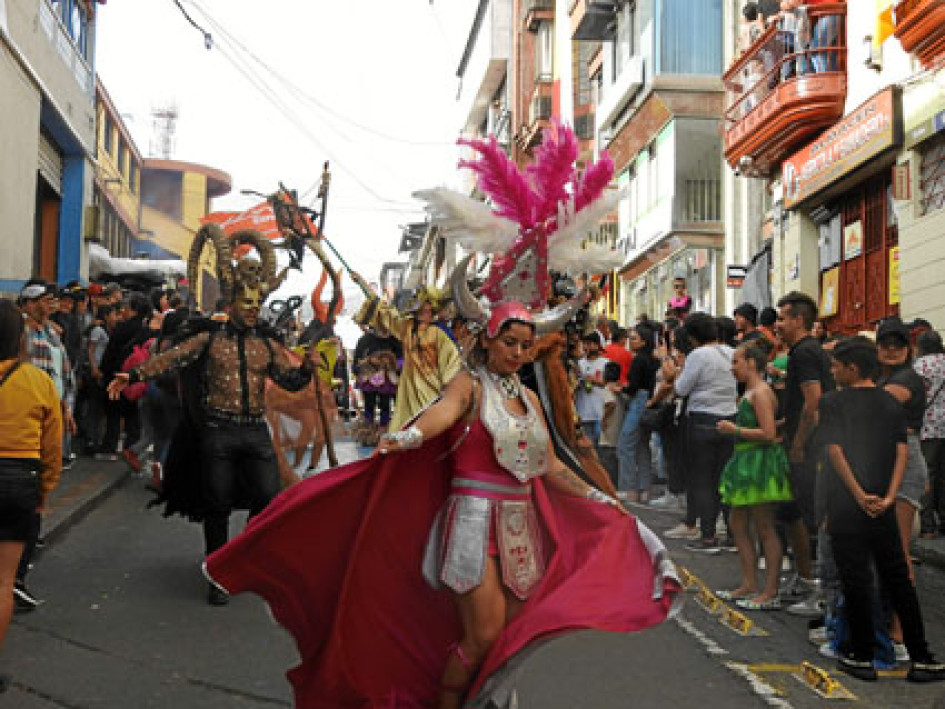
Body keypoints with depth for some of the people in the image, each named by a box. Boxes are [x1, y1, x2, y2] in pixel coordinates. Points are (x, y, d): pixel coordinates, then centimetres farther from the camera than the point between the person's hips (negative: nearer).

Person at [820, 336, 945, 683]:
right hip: (883, 510, 4)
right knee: (898, 580, 11)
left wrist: (860, 496, -14)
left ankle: (862, 658, 9)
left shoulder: (833, 402, -6)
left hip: (846, 509, -4)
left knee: (856, 583, 3)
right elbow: (902, 452, -1)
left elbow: (835, 452, -14)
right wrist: (888, 497, -7)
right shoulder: (892, 404, 7)